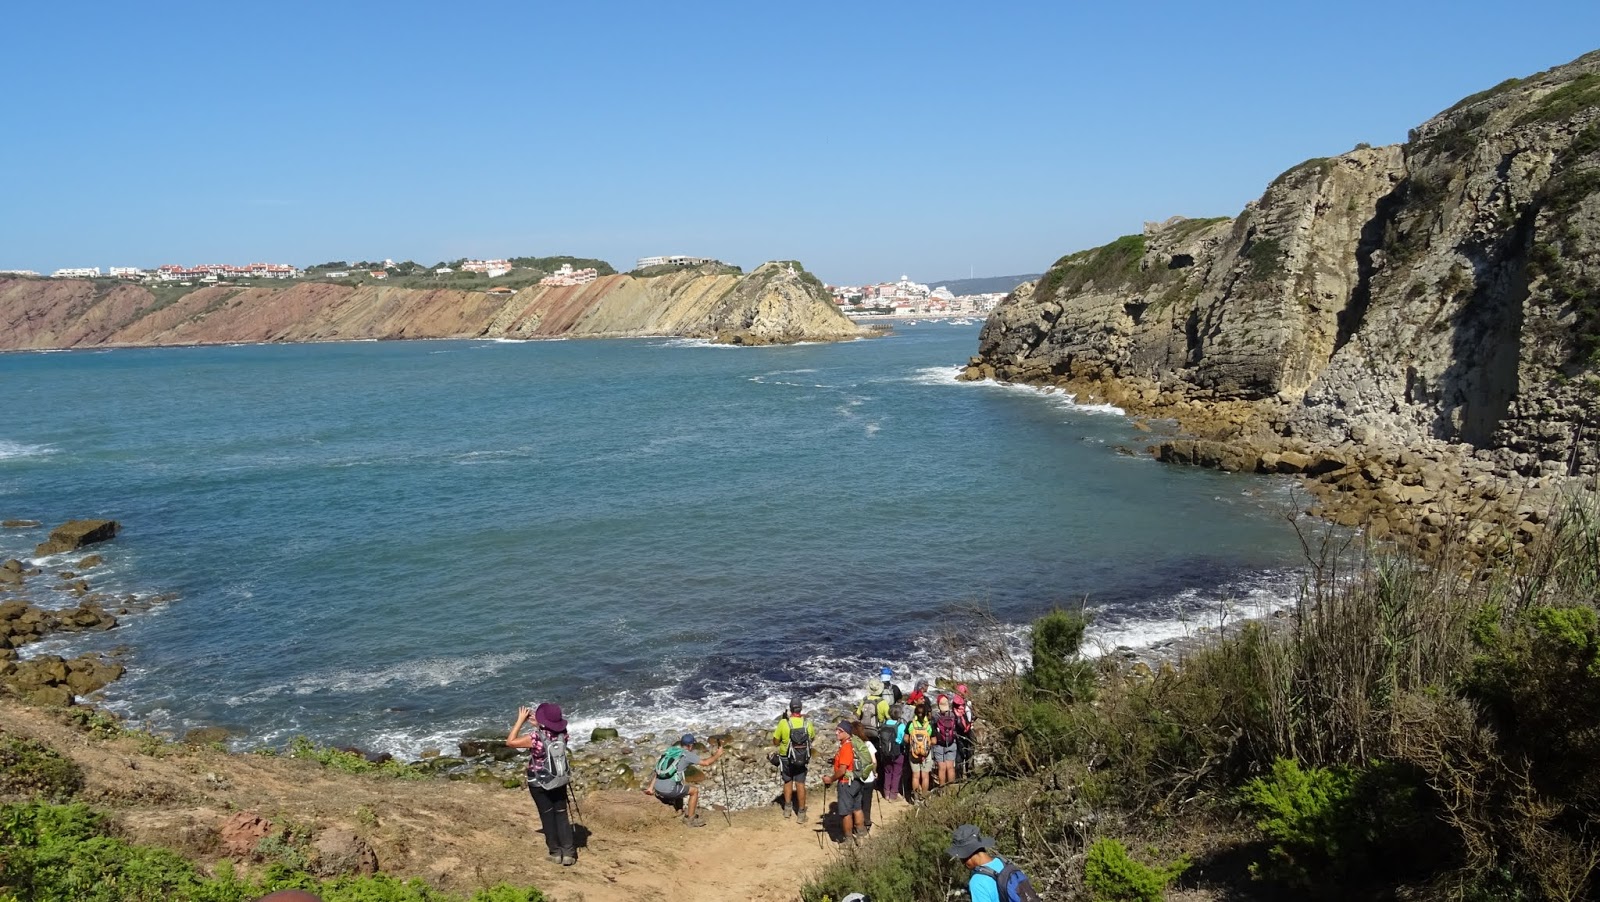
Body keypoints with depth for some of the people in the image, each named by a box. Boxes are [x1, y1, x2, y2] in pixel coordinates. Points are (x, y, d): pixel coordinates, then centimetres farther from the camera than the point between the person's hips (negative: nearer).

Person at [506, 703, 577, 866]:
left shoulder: (537, 738, -28)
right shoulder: (562, 734, -13)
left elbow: (510, 742, -19)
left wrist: (521, 720, -15)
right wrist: (537, 724, 8)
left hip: (540, 785, -4)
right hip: (559, 782, 4)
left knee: (548, 817, 13)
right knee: (562, 815, 13)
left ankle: (556, 852, 20)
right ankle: (568, 852, 9)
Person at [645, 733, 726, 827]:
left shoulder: (670, 751, 16)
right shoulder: (687, 755, -3)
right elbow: (706, 763, -6)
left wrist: (651, 788, 22)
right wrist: (717, 755, 12)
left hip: (657, 789, 7)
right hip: (669, 791, -7)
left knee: (684, 783, 31)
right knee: (695, 790, 13)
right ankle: (690, 819, 16)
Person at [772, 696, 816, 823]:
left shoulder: (784, 722, -17)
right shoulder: (807, 722, -9)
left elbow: (775, 742, -6)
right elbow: (812, 739, 8)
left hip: (787, 758, -1)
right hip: (802, 759, 1)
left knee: (788, 782, 20)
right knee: (800, 784, 11)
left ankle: (787, 810, 22)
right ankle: (801, 813, 14)